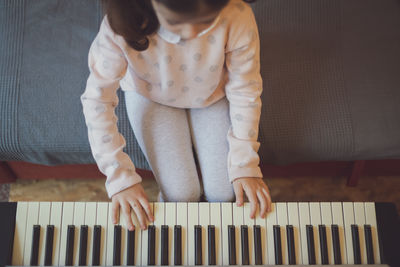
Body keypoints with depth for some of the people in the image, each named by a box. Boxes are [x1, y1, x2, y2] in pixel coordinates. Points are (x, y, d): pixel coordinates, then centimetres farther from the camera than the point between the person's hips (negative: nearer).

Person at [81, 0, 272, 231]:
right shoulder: (120, 27, -37)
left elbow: (245, 92, -19)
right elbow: (97, 99, -25)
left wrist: (245, 166, -16)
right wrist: (121, 179, -25)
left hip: (213, 95, 1)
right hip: (151, 97, -1)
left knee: (223, 193, -6)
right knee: (182, 195, -11)